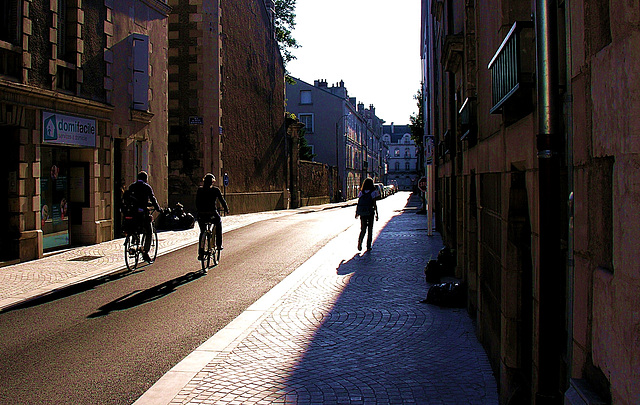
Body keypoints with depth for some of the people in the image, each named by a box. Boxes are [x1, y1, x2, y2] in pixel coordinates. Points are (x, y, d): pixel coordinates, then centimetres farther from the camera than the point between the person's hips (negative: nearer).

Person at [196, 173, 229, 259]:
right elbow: (222, 200, 5)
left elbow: (197, 203, 11)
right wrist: (226, 210, 20)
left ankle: (200, 254, 12)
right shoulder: (215, 190, -2)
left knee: (202, 233, 20)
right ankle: (219, 245, 25)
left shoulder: (199, 190, 6)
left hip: (201, 215, 2)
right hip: (212, 214, -2)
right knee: (218, 223, 30)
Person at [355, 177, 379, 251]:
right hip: (370, 213, -3)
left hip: (362, 214, 3)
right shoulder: (373, 193, -7)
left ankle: (359, 241, -14)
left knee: (363, 230, 10)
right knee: (370, 230, 10)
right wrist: (376, 214, -4)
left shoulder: (361, 193, 3)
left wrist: (356, 213, 12)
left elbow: (358, 204, 3)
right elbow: (374, 204, -9)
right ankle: (368, 246, 12)